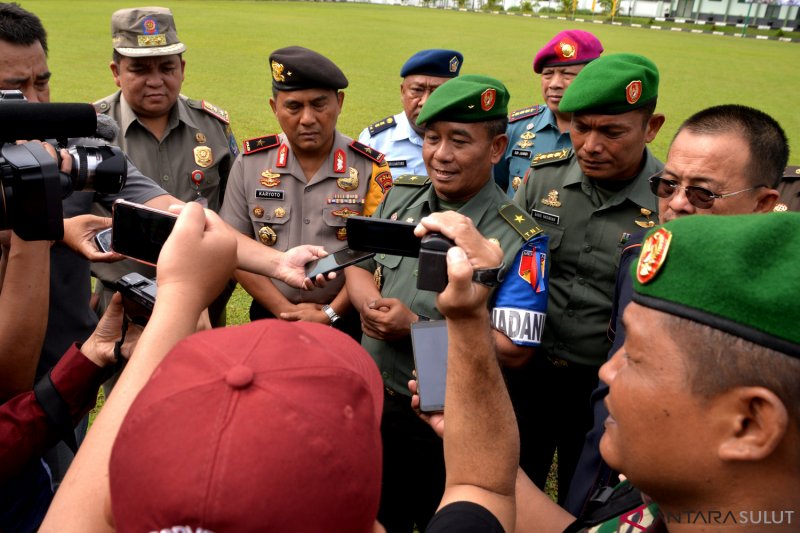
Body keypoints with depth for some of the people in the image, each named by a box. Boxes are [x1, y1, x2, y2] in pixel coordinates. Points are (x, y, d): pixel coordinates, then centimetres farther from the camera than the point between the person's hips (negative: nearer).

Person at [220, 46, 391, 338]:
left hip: (345, 321, -1)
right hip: (271, 314, 2)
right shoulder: (250, 162, -4)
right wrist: (285, 310, -9)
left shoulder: (370, 168, -8)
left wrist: (330, 314, -14)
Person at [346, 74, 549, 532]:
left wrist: (415, 328, -26)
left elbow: (513, 349, -21)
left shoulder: (519, 239, -20)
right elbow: (359, 266, 8)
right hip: (373, 398, 5)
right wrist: (370, 305, -16)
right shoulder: (401, 195, -2)